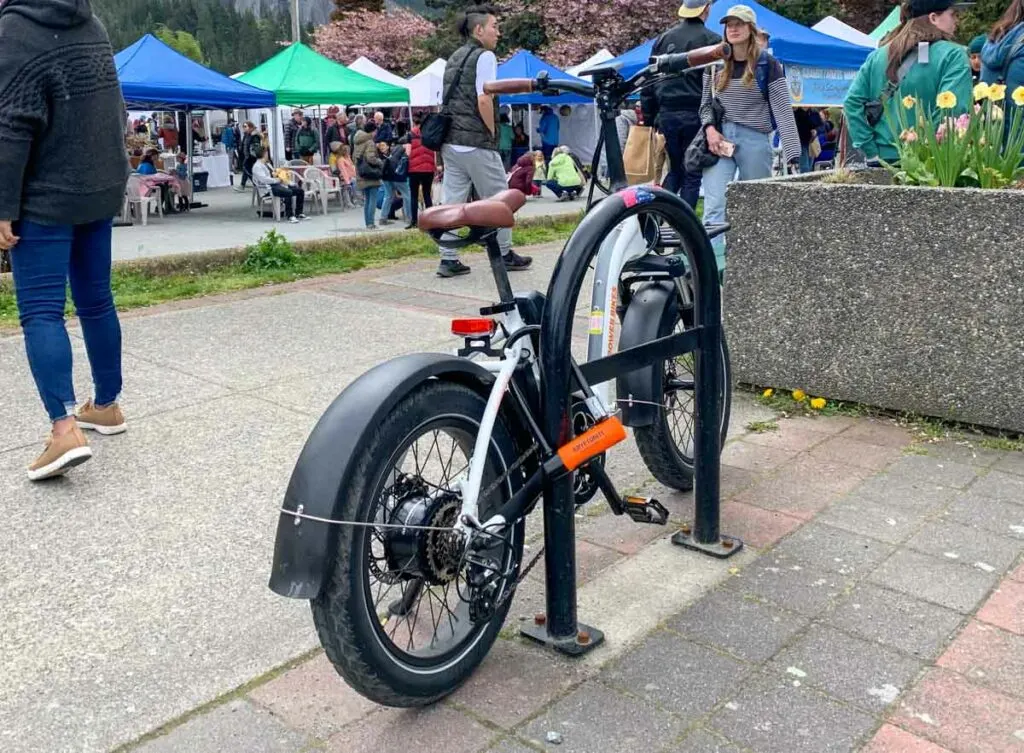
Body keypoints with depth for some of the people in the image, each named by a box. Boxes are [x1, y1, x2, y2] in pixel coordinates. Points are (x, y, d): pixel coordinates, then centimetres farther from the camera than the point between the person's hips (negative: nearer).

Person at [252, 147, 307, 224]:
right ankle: (290, 216, -29)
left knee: (300, 191, -4)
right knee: (289, 192, -34)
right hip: (268, 188, -9)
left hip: (277, 184, 9)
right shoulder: (257, 166, -6)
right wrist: (279, 180, -18)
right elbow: (264, 179, -19)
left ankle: (298, 214, -1)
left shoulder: (267, 164, 23)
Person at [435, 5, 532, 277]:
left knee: (451, 202, 5)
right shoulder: (485, 56, -8)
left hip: (451, 142, 8)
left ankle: (448, 260, 3)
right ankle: (505, 255, 14)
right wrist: (493, 133, -6)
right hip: (477, 143, -8)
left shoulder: (454, 58, 17)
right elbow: (484, 100, -18)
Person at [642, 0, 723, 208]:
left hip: (666, 114, 4)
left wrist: (648, 119, 15)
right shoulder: (712, 40, -4)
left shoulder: (663, 39, 10)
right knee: (692, 174, 4)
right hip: (695, 115, -4)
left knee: (674, 170, 17)